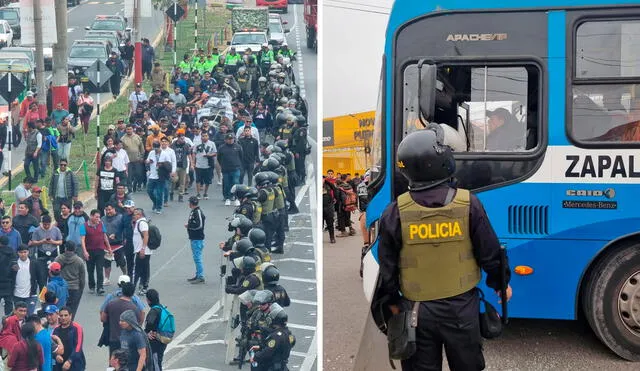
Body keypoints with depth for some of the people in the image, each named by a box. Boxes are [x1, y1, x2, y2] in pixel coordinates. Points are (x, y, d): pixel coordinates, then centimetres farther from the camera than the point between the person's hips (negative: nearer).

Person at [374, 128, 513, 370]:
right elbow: (490, 253, -3)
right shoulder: (469, 204, -11)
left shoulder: (395, 213, -11)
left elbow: (387, 268, -4)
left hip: (416, 310, 0)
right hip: (461, 306, 0)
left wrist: (391, 301, 12)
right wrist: (500, 283, 16)